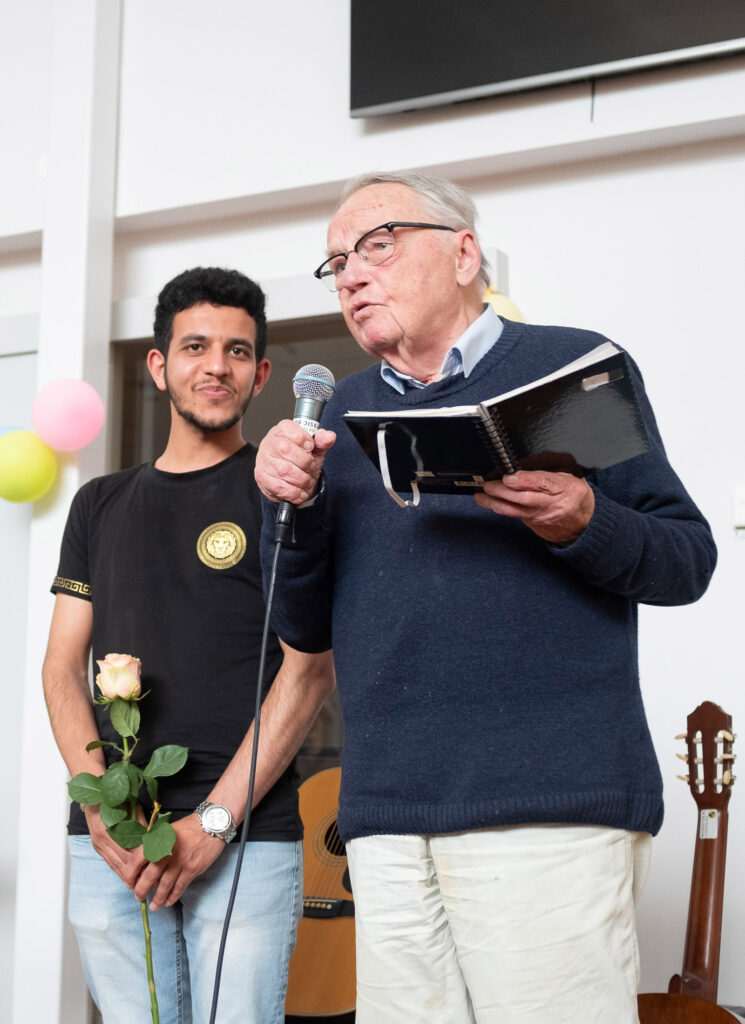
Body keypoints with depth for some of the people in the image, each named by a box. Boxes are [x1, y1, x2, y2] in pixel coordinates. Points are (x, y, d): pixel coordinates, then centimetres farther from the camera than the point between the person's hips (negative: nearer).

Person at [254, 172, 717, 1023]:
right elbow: (305, 628, 16)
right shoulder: (344, 415, 17)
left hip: (552, 802, -4)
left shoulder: (576, 366, 6)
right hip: (386, 818, 4)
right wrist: (291, 505, -2)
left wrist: (583, 523, -16)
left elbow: (690, 559, 4)